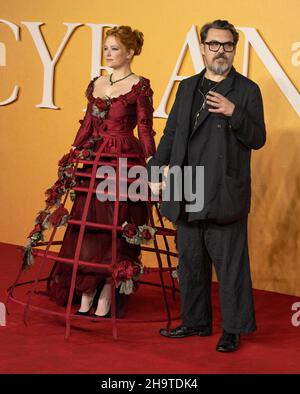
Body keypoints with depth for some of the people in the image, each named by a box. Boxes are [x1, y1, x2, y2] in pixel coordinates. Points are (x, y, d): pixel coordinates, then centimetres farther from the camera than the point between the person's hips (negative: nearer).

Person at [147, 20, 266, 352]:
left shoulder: (247, 90, 0)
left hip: (225, 196, -5)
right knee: (191, 262, 13)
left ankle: (233, 330, 7)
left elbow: (257, 139, -6)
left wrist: (234, 113, -21)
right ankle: (196, 321, 25)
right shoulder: (187, 88, 14)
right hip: (187, 194, 5)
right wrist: (154, 171, 12)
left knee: (230, 265, -1)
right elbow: (171, 134, 19)